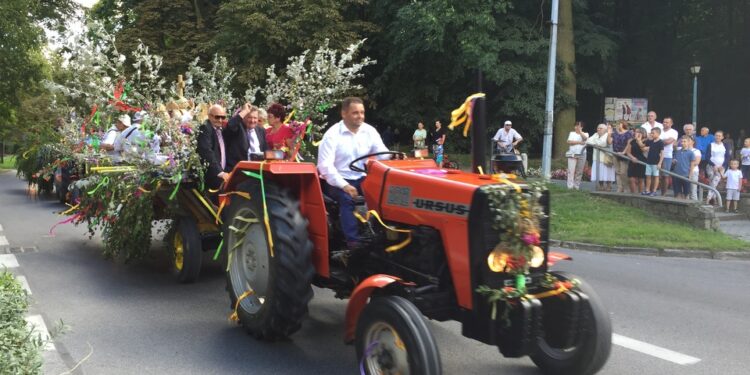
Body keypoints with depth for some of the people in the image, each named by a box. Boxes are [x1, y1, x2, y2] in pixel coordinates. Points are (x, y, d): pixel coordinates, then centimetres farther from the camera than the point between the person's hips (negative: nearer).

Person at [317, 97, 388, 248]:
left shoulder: (369, 131, 2)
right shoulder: (332, 134, -12)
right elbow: (325, 165, -19)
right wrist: (344, 185, -30)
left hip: (362, 178, 4)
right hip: (338, 180, -4)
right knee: (346, 198, -33)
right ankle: (353, 240, -32)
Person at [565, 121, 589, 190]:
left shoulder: (585, 134, 11)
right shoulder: (572, 133, 13)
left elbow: (585, 138, -13)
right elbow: (569, 142, -3)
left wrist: (580, 131, -13)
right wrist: (579, 142, -8)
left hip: (582, 155, 1)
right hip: (572, 154, -1)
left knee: (579, 171, 2)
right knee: (571, 170, -9)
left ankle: (577, 186, 8)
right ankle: (570, 186, -11)